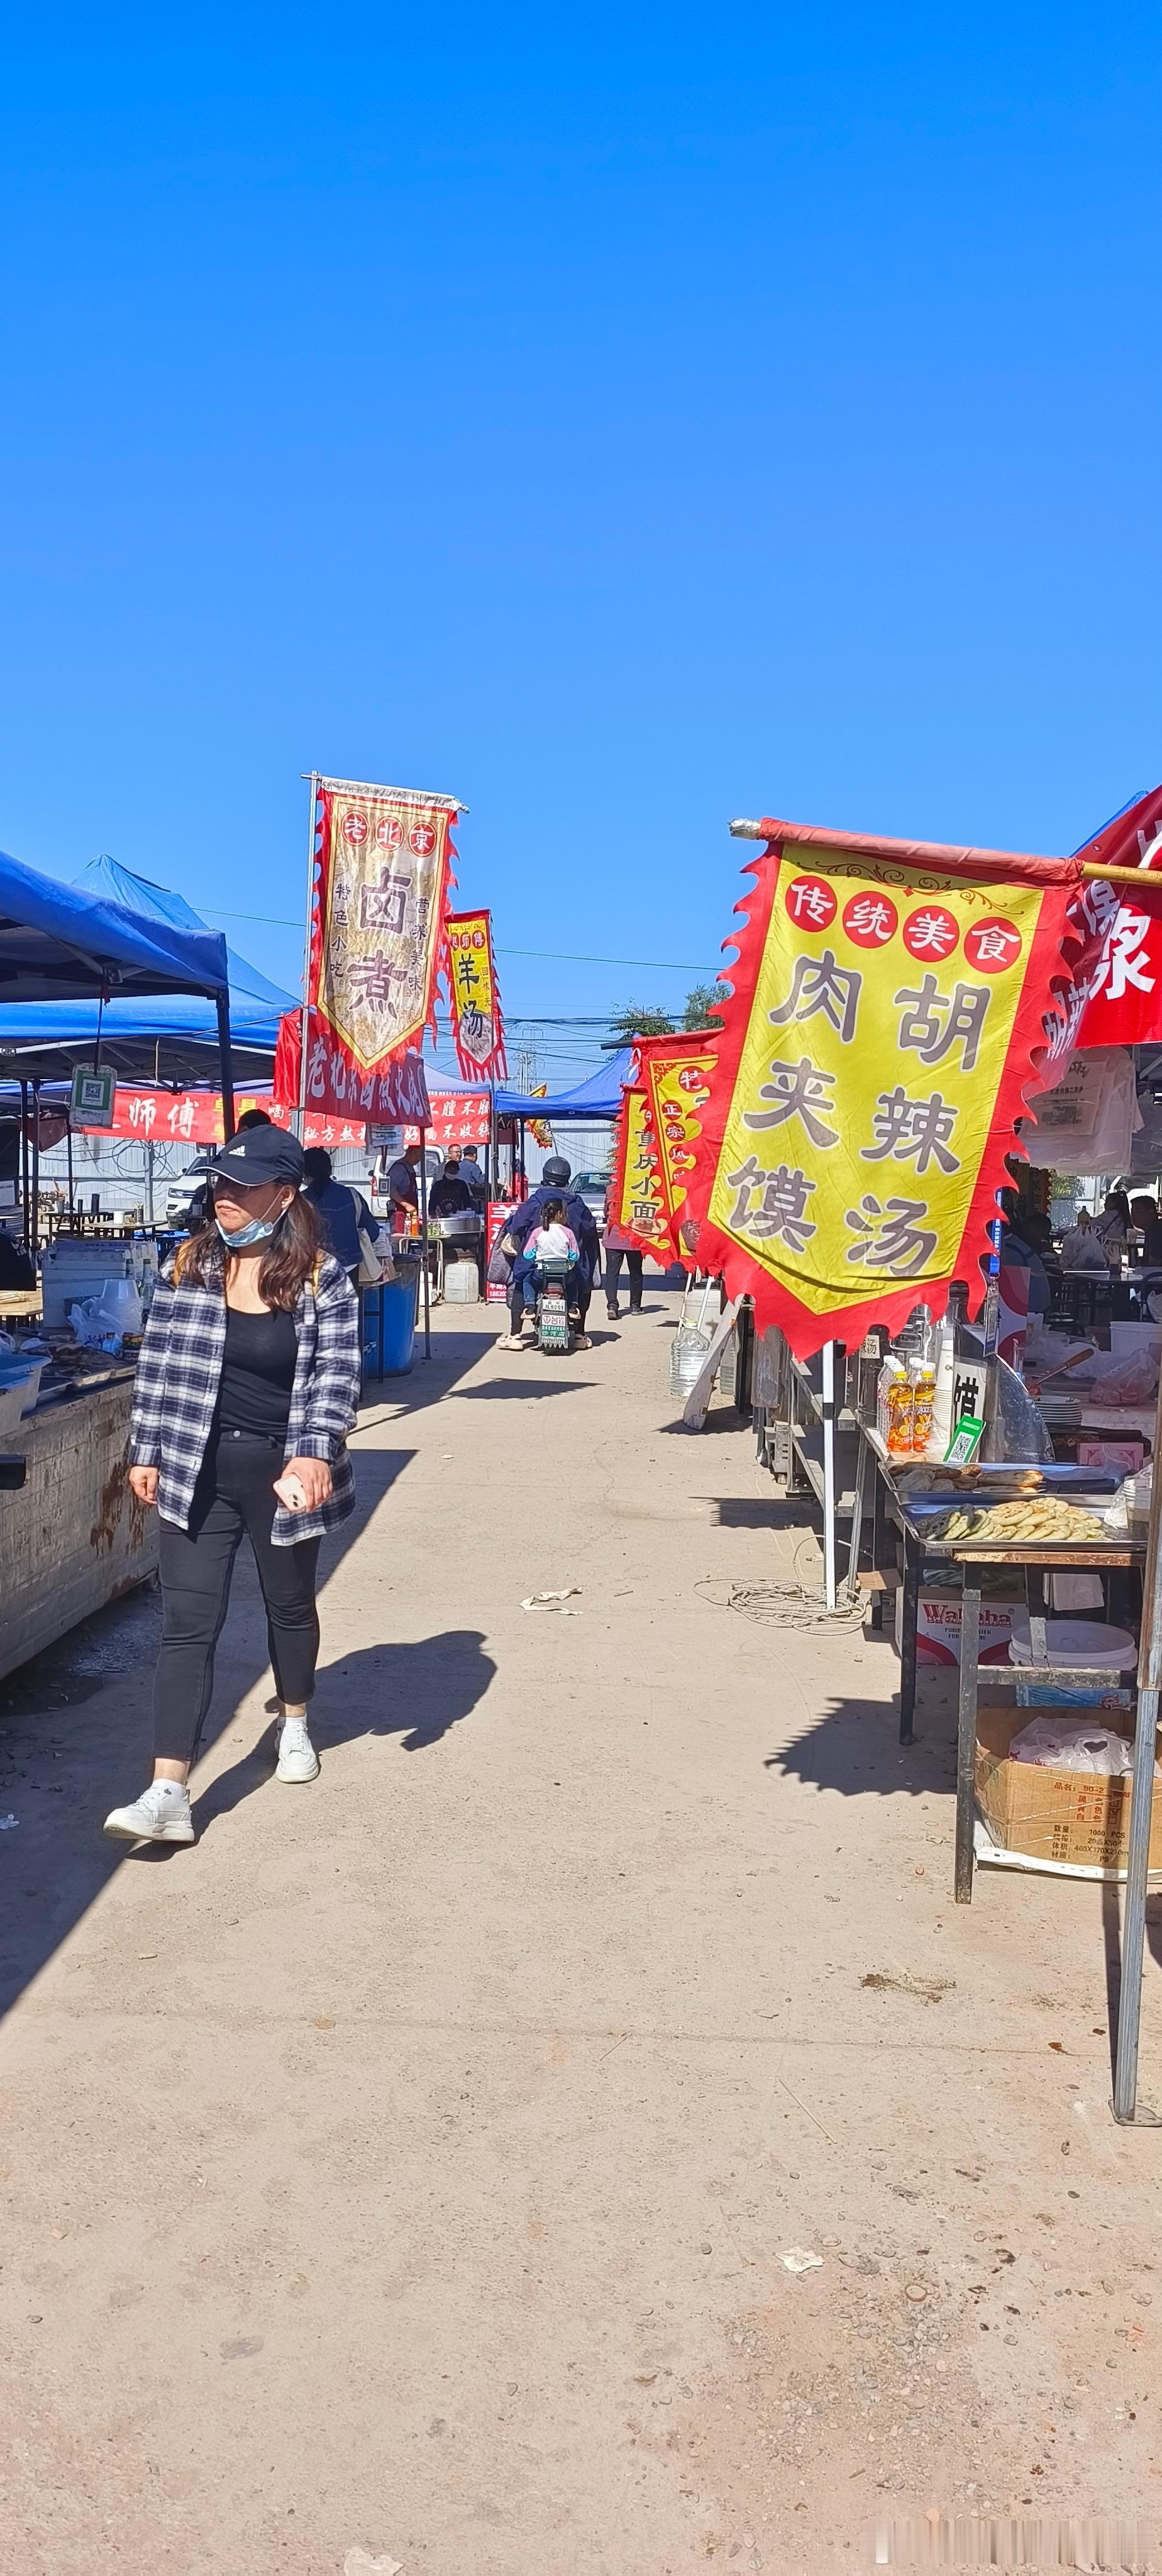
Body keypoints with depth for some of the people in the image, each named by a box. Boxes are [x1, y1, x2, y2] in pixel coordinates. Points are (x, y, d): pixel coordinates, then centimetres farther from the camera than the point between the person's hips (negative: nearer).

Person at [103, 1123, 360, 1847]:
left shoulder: (322, 1279, -9)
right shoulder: (188, 1266, -1)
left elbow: (336, 1377, -13)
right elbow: (161, 1366, 5)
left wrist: (316, 1454, -27)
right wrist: (148, 1451, 4)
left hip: (280, 1472, -1)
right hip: (199, 1471, 2)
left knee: (291, 1604, 19)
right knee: (189, 1624, -4)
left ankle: (296, 1723, 46)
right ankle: (168, 1796, -5)